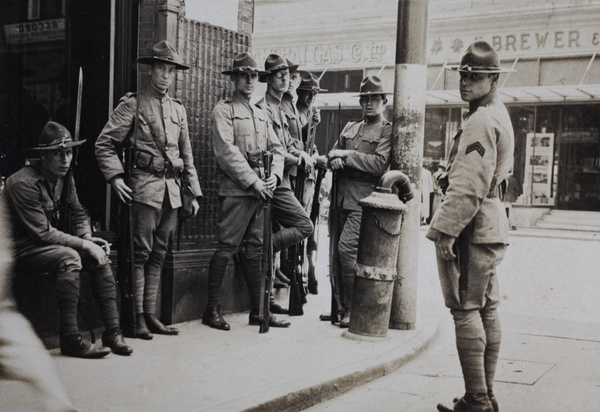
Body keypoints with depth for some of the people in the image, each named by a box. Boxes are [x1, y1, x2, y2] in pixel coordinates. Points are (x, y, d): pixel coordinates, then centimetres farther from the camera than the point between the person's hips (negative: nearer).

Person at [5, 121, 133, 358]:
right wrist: (84, 244, -24)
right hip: (21, 250, -8)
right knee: (69, 257, -33)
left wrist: (88, 239, -8)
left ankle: (112, 332, -12)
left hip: (49, 244, 8)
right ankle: (70, 340, -30)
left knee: (100, 255, -9)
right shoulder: (23, 184, -22)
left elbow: (79, 214, 13)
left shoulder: (65, 178, 4)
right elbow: (43, 233, -25)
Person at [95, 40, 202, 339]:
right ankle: (137, 318, -1)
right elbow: (104, 144, -2)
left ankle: (151, 315, 14)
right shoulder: (132, 104, 0)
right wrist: (115, 177, -14)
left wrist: (195, 193, 16)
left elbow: (187, 155, 21)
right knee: (141, 252, -6)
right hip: (145, 185, -6)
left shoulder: (178, 109, 17)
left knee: (159, 254, 8)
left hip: (172, 188, 6)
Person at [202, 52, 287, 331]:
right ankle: (212, 310, 0)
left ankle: (257, 311, 13)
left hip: (261, 190, 7)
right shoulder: (223, 110, -1)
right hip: (236, 190, -7)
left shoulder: (261, 115, 21)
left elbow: (276, 148, 17)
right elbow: (227, 151, -11)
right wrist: (252, 181, -15)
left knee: (255, 250, 9)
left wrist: (274, 176, -2)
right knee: (227, 247, -8)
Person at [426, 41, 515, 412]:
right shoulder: (500, 115, 17)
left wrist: (447, 229, -22)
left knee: (466, 311, -6)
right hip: (491, 225, 11)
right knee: (486, 310, 13)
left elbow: (469, 186, -23)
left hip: (471, 228, -11)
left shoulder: (480, 122, -16)